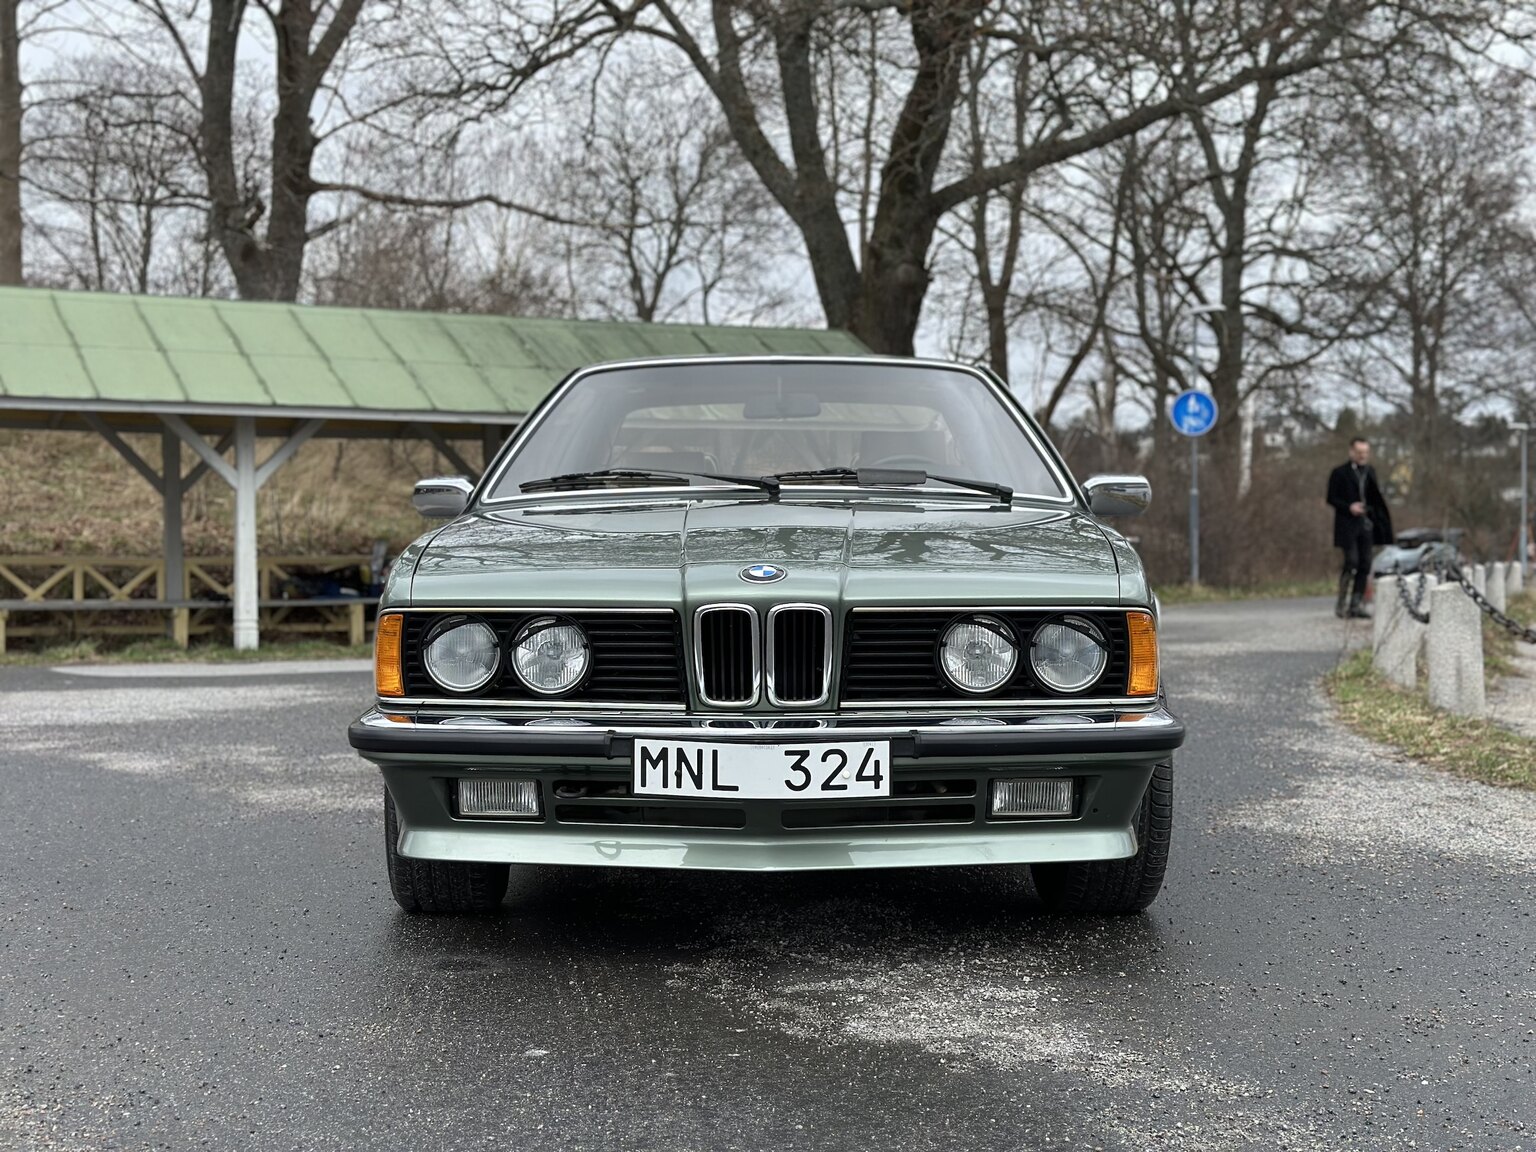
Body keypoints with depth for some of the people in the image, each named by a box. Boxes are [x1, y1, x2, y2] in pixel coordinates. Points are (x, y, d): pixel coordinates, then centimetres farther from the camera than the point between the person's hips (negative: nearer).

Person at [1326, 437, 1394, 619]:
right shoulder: (1339, 473, -1)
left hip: (1366, 524, 6)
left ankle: (1357, 604, 7)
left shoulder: (1370, 472, 16)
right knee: (1351, 562, -12)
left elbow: (1375, 498, 21)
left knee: (1364, 565, 1)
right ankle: (1341, 604, -3)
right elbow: (1331, 498, -3)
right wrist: (1349, 507, -17)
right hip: (1348, 526, -6)